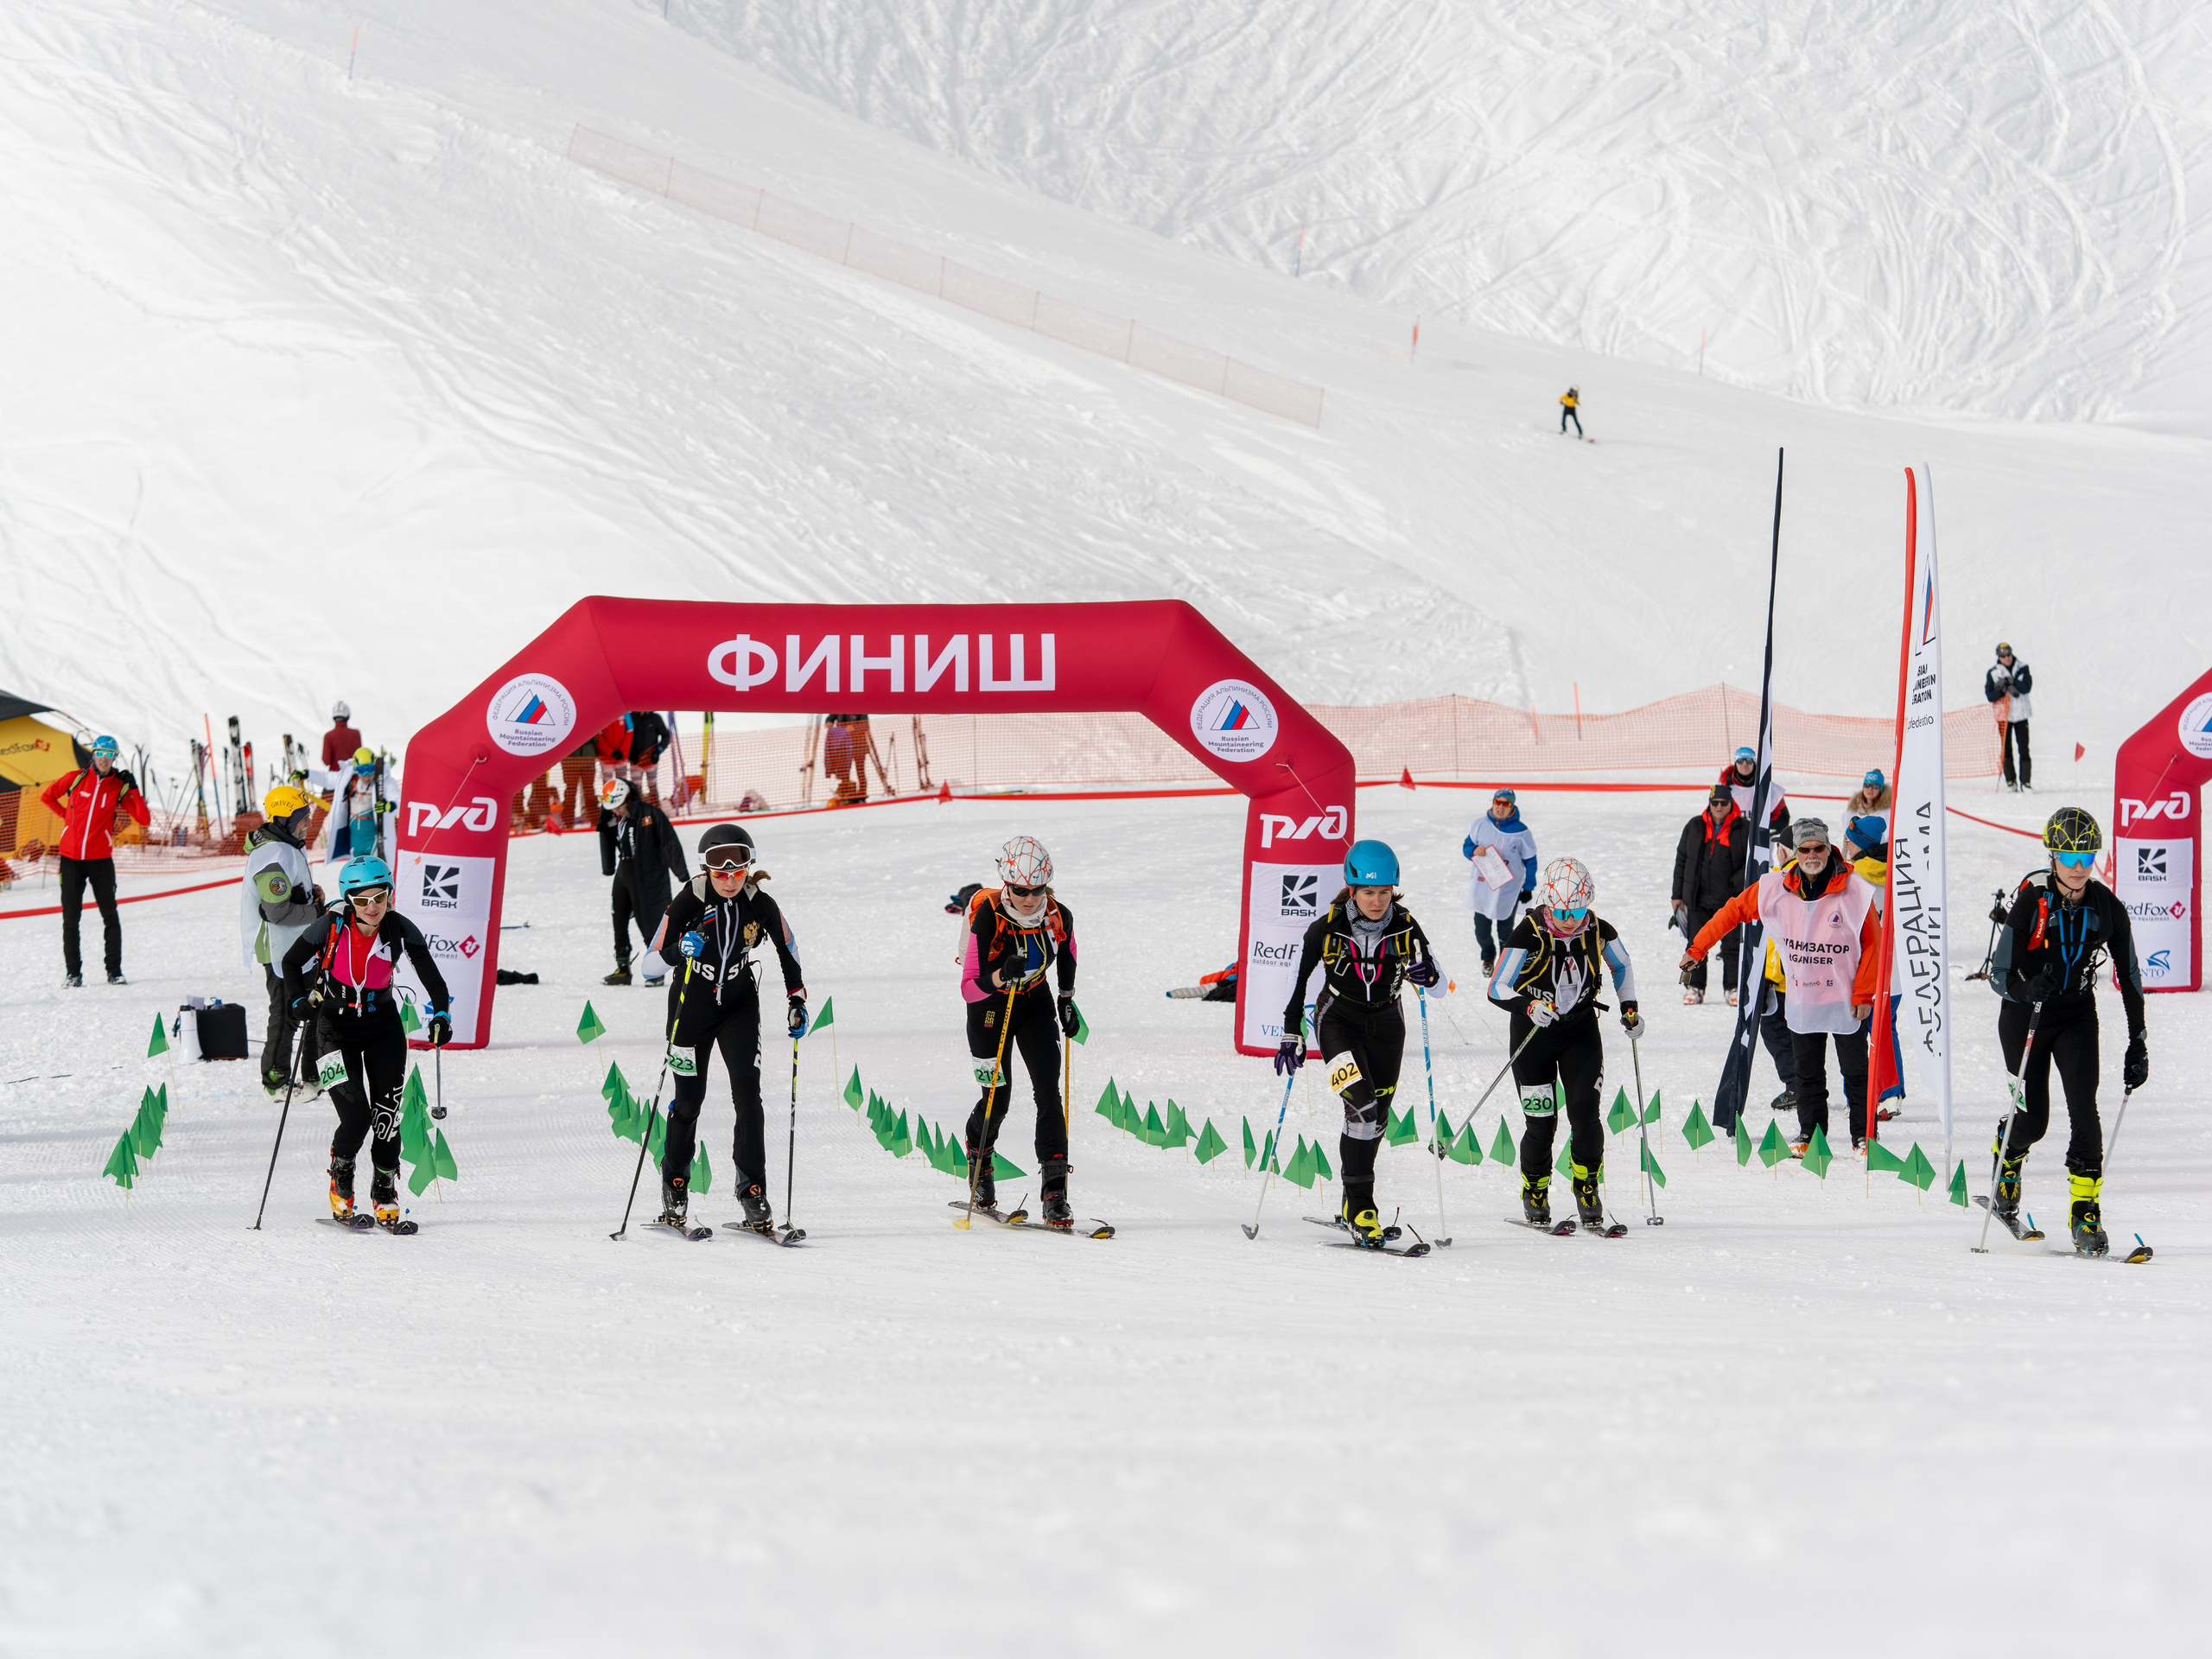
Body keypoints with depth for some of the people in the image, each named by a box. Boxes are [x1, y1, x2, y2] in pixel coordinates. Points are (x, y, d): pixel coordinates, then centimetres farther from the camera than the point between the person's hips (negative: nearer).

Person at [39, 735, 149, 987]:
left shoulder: (120, 786, 0)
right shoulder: (75, 778, 1)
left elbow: (143, 819, -6)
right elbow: (47, 797, 17)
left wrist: (134, 789, -15)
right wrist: (66, 815, 7)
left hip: (100, 860, 0)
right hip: (71, 859, 0)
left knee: (110, 917, 1)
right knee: (71, 919, 3)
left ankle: (114, 971, 8)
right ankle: (72, 973, 8)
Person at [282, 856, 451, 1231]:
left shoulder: (399, 930, -13)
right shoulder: (332, 926, -18)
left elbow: (429, 972, 0)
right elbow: (291, 962, -2)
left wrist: (440, 1014, -11)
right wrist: (299, 1002, -14)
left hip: (383, 1026, 2)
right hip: (336, 1027, -2)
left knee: (386, 1116, -3)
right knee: (356, 1115, -14)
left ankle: (385, 1199, 12)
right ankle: (340, 1187, 13)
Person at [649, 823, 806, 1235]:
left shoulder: (760, 905, -11)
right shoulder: (690, 900, -17)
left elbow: (788, 950, 6)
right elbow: (654, 958, -16)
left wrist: (796, 1001, 2)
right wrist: (681, 948, -36)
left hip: (739, 1004, 1)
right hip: (692, 1003, -1)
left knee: (748, 1092, -12)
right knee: (688, 1098, 1)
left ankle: (753, 1189, -8)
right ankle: (674, 1187, 20)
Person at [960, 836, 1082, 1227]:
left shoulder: (1059, 916, -18)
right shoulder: (987, 918, -29)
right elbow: (969, 988, -28)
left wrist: (1066, 1000, 6)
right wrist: (1001, 976, -46)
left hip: (1036, 1003, 2)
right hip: (990, 1007, -2)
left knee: (1048, 1091, -12)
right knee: (997, 1099, -1)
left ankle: (1055, 1193, -13)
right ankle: (978, 1155, 34)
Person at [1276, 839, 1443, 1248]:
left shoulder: (1405, 926, -11)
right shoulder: (1328, 926, -16)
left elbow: (1438, 983, -6)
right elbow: (1297, 978, -2)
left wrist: (1426, 974, -30)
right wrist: (1292, 1034, -1)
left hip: (1385, 1023, 3)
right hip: (1337, 1019, -3)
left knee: (1376, 1118, 7)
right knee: (1361, 1106, -23)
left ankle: (1354, 1208, 25)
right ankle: (1360, 1210, -20)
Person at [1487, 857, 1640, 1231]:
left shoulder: (1598, 931, -10)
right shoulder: (1529, 935, -20)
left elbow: (1622, 965, 13)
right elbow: (1497, 988, -19)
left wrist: (1629, 1007, 4)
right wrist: (1529, 1007, -36)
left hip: (1581, 1031, 2)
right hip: (1534, 1032, -2)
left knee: (1585, 1113, -11)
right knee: (1541, 1123, 0)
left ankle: (1588, 1193, 3)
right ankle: (1535, 1196, 21)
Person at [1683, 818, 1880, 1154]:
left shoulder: (1854, 890, -13)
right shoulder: (1775, 889, -5)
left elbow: (1872, 943, -7)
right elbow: (1735, 910, 7)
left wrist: (1863, 994, -9)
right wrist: (1697, 948, 9)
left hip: (1844, 998, -3)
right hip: (1801, 998, 3)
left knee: (1855, 1072, 4)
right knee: (1807, 1072, 11)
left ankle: (1863, 1136, 13)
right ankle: (1810, 1134, 21)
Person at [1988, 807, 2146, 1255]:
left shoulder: (2107, 907, -8)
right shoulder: (2031, 902, -16)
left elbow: (2129, 976, 1)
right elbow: (2002, 975, -16)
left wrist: (2138, 1044, -2)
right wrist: (2026, 988, -39)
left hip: (2077, 1015, 2)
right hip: (2025, 1015, -2)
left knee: (2084, 1108, -16)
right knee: (2032, 1118, -1)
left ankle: (2085, 1214, -13)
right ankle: (2006, 1160, 36)